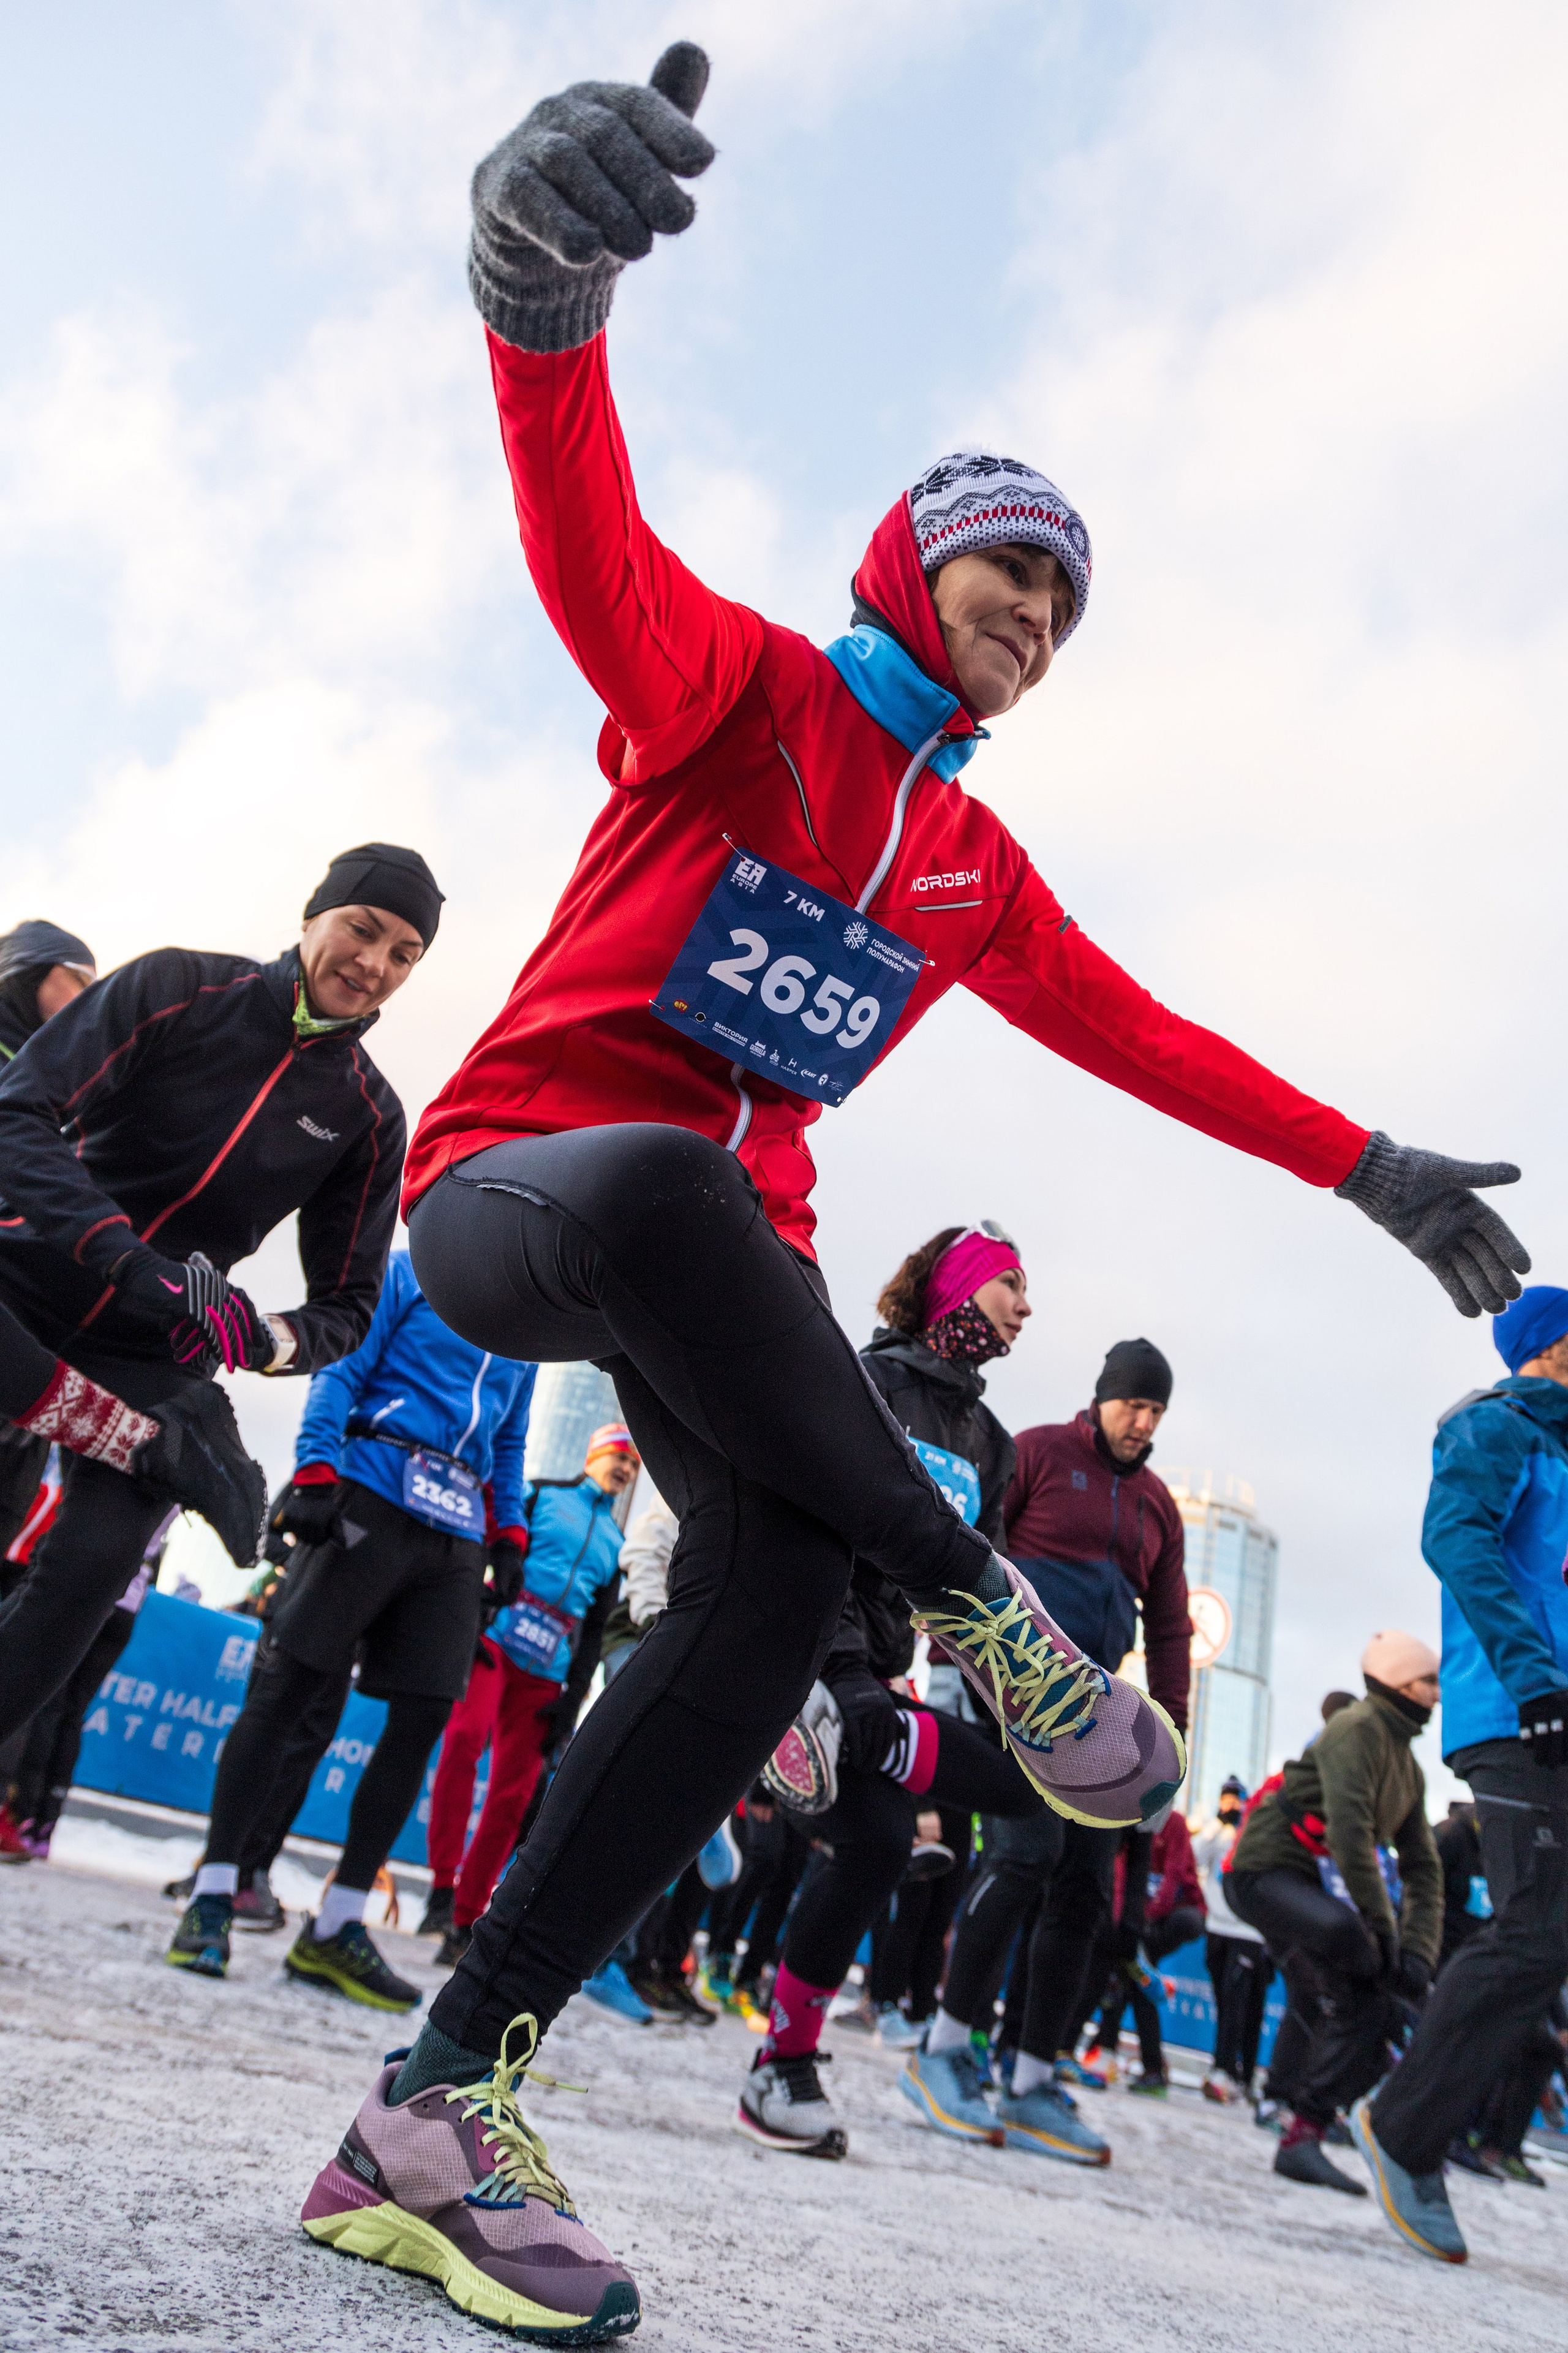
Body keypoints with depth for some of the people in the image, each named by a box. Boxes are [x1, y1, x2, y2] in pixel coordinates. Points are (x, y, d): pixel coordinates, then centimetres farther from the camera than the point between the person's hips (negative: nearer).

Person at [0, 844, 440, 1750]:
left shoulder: (368, 1115, 0)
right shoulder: (182, 987, -7)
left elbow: (348, 1301, 6)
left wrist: (272, 1341, -19)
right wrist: (141, 1264, -31)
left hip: (159, 1357, 2)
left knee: (90, 1573, -15)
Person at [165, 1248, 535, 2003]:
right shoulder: (408, 1273, 6)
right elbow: (340, 1369, -2)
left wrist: (509, 1535, 14)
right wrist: (315, 1474, -15)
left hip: (456, 1540, 6)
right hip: (371, 1500, -5)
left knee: (424, 1719, -1)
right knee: (289, 1687, -6)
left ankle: (338, 1926, 7)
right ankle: (212, 1894, 5)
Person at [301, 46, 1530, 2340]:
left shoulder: (976, 865, 19)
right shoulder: (740, 687, 1)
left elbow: (1143, 1038, 22)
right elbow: (592, 551, -21)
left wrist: (1374, 1170, 18)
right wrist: (551, 298, -42)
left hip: (716, 1254, 6)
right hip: (510, 1174, -5)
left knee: (775, 1580, -21)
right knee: (666, 1184, -42)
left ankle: (446, 2103, -13)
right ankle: (978, 1605, -20)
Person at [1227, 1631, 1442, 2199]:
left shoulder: (1409, 1767, 17)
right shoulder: (1358, 1728, -13)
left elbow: (1423, 1868, 14)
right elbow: (1348, 1828, -24)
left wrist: (1418, 1953, -1)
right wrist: (1383, 1927, -23)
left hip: (1311, 1886, 10)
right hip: (1266, 1870, -10)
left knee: (1353, 2017, 1)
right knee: (1344, 1932, -38)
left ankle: (1303, 2139, 9)